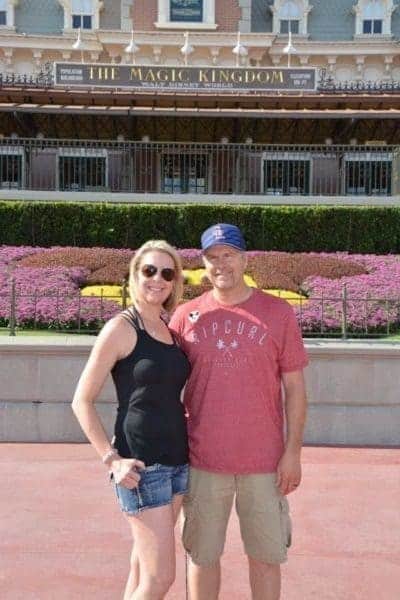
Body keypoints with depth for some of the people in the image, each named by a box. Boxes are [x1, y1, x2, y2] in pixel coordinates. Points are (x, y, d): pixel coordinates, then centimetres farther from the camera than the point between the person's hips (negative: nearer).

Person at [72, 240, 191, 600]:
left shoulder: (171, 330, 9)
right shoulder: (121, 328, -10)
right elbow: (82, 401, -10)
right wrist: (112, 460, -15)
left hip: (177, 460, 7)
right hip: (141, 465, -7)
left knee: (143, 567, 17)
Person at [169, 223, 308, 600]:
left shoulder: (278, 313, -2)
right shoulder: (186, 316, 1)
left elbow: (294, 388, 0)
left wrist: (293, 452, -4)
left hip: (264, 462, 0)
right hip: (203, 461, 1)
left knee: (265, 555, 13)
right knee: (202, 555, 13)